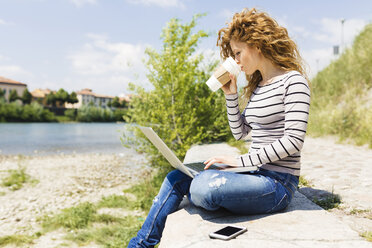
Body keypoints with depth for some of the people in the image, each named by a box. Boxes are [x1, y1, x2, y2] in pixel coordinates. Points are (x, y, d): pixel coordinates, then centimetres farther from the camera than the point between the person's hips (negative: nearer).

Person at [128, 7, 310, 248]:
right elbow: (239, 132, 16)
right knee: (176, 179, 3)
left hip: (278, 182, -8)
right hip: (256, 174, 9)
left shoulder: (293, 81, -11)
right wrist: (231, 95, 6)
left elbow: (294, 140, -19)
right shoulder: (257, 86, 15)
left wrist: (242, 160, -19)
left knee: (203, 187, -31)